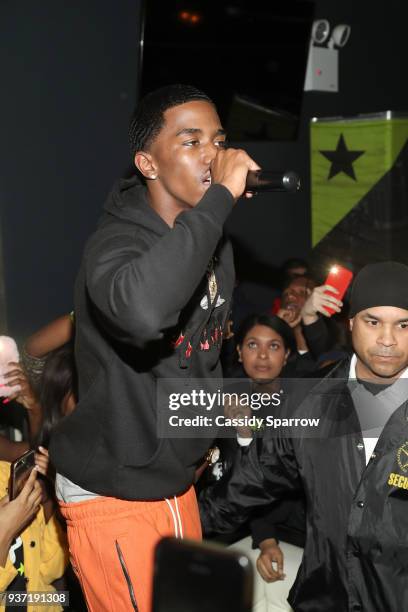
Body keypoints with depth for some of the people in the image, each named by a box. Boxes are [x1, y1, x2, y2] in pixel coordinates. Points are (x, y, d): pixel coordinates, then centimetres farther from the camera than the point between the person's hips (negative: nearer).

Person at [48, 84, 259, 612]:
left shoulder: (216, 247, 4)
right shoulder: (114, 242, -22)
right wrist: (220, 197, -39)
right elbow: (143, 311, -48)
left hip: (176, 483, 8)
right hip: (112, 493, -8)